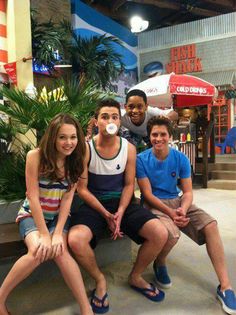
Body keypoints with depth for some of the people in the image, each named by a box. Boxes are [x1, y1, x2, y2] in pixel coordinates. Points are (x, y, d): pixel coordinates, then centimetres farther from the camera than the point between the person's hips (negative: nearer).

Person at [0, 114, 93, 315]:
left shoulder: (76, 161, -6)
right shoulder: (35, 156, -16)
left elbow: (67, 198, -9)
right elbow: (33, 196, -17)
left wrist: (58, 233, -19)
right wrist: (44, 234, -19)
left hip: (59, 216, 2)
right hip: (32, 215, -2)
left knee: (60, 251, -27)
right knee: (39, 251, -30)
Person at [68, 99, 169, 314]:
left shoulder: (129, 148, -2)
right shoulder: (85, 149, -11)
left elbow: (129, 185, 2)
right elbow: (82, 189, -8)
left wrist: (120, 212, -14)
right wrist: (105, 214, -16)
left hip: (121, 202, 3)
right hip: (92, 203, -2)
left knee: (161, 234, -16)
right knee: (76, 240, -32)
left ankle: (136, 277, 14)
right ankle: (100, 280, 3)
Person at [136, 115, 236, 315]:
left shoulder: (181, 159, 0)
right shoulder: (142, 159, -9)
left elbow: (188, 192, 1)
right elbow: (148, 194, -11)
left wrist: (182, 210, -20)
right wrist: (170, 212, -23)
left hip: (176, 201, 4)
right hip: (153, 204, -4)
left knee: (211, 225, -18)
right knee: (172, 234, -33)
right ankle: (160, 264, 5)